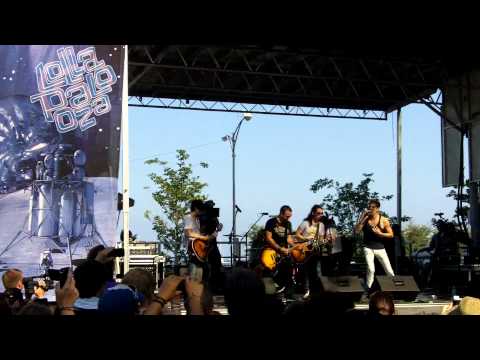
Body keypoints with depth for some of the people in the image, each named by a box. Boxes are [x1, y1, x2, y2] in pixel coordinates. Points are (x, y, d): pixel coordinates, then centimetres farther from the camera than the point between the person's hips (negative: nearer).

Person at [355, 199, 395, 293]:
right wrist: (363, 219, -15)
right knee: (371, 269, -19)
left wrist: (379, 233, -15)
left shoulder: (384, 220, -4)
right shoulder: (364, 218, -1)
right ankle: (368, 288, -3)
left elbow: (391, 235, -2)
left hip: (380, 249, 1)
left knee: (389, 271, 2)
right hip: (368, 248, -1)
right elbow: (356, 231, -10)